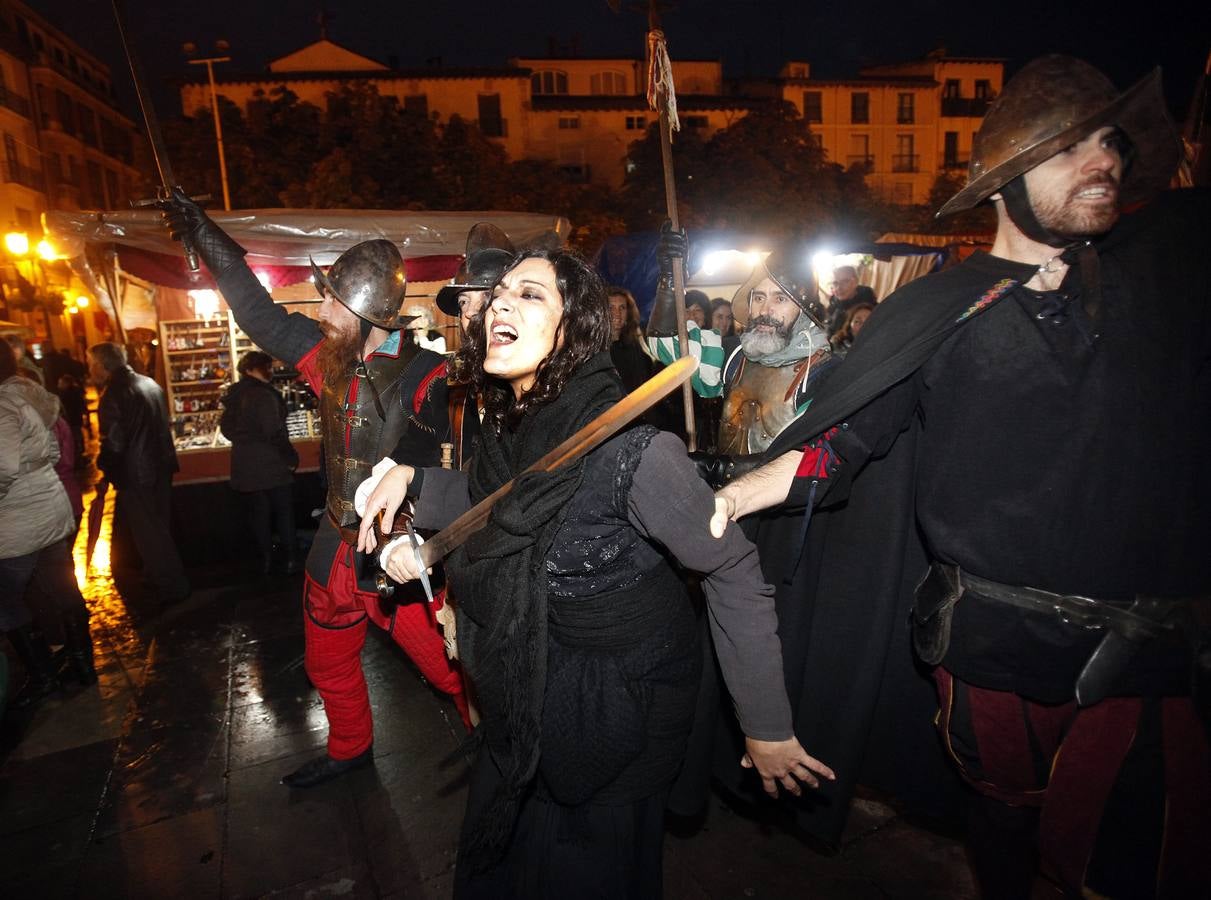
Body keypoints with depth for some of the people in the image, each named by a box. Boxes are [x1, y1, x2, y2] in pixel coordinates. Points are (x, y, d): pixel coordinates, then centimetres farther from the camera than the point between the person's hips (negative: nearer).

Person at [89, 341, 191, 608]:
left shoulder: (113, 394, -18)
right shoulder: (149, 384, 8)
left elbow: (113, 444, -20)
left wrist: (104, 468, -4)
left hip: (135, 474, -8)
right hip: (161, 467, 8)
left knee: (149, 533, 2)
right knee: (160, 526, 19)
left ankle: (171, 588, 9)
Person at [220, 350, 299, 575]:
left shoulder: (234, 395, 5)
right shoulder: (264, 395, -19)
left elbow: (226, 428, 14)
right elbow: (275, 433, -22)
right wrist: (292, 457, -12)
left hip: (246, 466, 7)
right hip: (271, 464, -7)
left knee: (259, 514, 15)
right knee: (284, 513, 5)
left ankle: (266, 560, 21)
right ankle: (290, 559, 10)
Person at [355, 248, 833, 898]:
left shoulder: (628, 443, -30)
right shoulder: (511, 422, -7)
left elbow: (733, 569, -23)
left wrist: (767, 728, -17)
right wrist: (411, 478, -5)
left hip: (619, 697, -7)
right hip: (531, 686, 7)